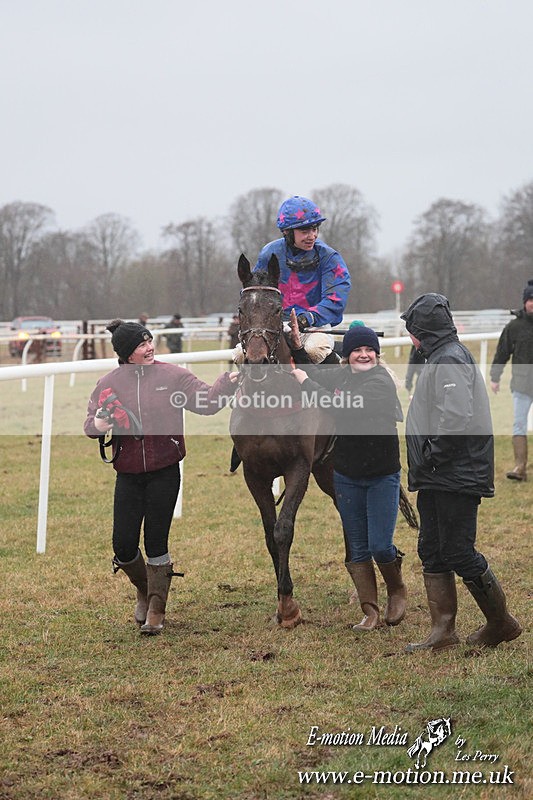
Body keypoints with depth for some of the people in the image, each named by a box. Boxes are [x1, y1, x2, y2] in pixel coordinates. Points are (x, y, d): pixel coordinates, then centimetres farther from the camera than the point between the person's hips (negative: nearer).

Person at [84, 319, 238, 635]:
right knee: (124, 545, 2)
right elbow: (90, 424, 7)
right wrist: (97, 425, -17)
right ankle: (144, 590, 33)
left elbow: (207, 401, -7)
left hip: (164, 472, -2)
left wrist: (229, 382, -25)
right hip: (129, 475, 2)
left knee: (156, 540, -1)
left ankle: (157, 608, 15)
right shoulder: (109, 384, 2)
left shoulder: (173, 375, -2)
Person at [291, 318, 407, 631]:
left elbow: (338, 405, -28)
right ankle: (370, 612, 15)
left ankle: (398, 592, 23)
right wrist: (298, 347, 8)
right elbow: (312, 373, 23)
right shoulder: (341, 374, 3)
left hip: (383, 476, -6)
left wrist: (305, 382, -18)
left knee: (380, 546, -6)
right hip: (347, 476, 6)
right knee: (357, 549, 7)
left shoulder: (381, 381, -18)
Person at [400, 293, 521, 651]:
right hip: (437, 479, 10)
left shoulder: (450, 360, -15)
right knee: (433, 552, 10)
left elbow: (456, 418, -28)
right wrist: (425, 464, 11)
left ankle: (502, 622, 8)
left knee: (458, 553, -5)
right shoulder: (443, 358, 17)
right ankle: (443, 631, 13)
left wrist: (431, 457, -19)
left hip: (456, 476, -10)